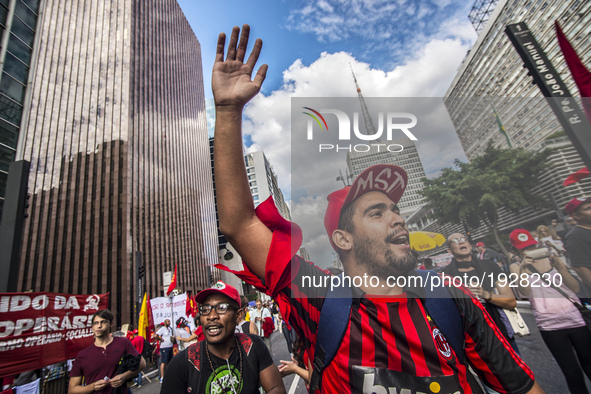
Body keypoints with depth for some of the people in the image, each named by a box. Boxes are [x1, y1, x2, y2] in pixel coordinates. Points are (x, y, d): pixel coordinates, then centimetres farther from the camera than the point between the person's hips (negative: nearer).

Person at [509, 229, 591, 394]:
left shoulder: (551, 259, 3)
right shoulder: (516, 266, -2)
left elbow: (575, 288, -1)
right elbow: (525, 292, -16)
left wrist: (560, 267, -16)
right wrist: (521, 269, -30)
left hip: (577, 318, 2)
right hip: (550, 326, -2)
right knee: (573, 375, 5)